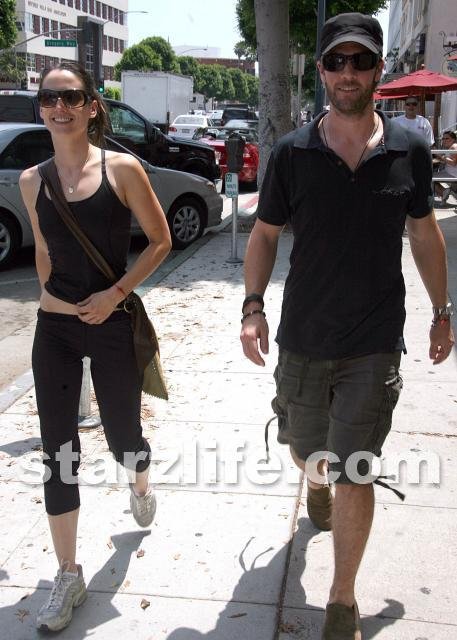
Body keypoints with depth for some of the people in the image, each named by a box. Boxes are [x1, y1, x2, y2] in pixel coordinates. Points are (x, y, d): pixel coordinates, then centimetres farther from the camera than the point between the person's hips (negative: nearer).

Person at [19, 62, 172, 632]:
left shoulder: (121, 169, -7)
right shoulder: (32, 181, 3)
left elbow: (160, 241, -4)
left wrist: (116, 291, -14)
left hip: (113, 326, -3)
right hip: (53, 331, 3)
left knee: (122, 434, 13)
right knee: (57, 451, 5)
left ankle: (140, 486, 52)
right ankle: (68, 575, 20)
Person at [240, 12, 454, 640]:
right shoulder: (292, 153, -5)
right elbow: (264, 234, 3)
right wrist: (253, 306, -9)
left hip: (375, 345, -1)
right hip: (302, 340, 2)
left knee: (354, 473, 0)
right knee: (306, 447, 21)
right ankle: (318, 484, 60)